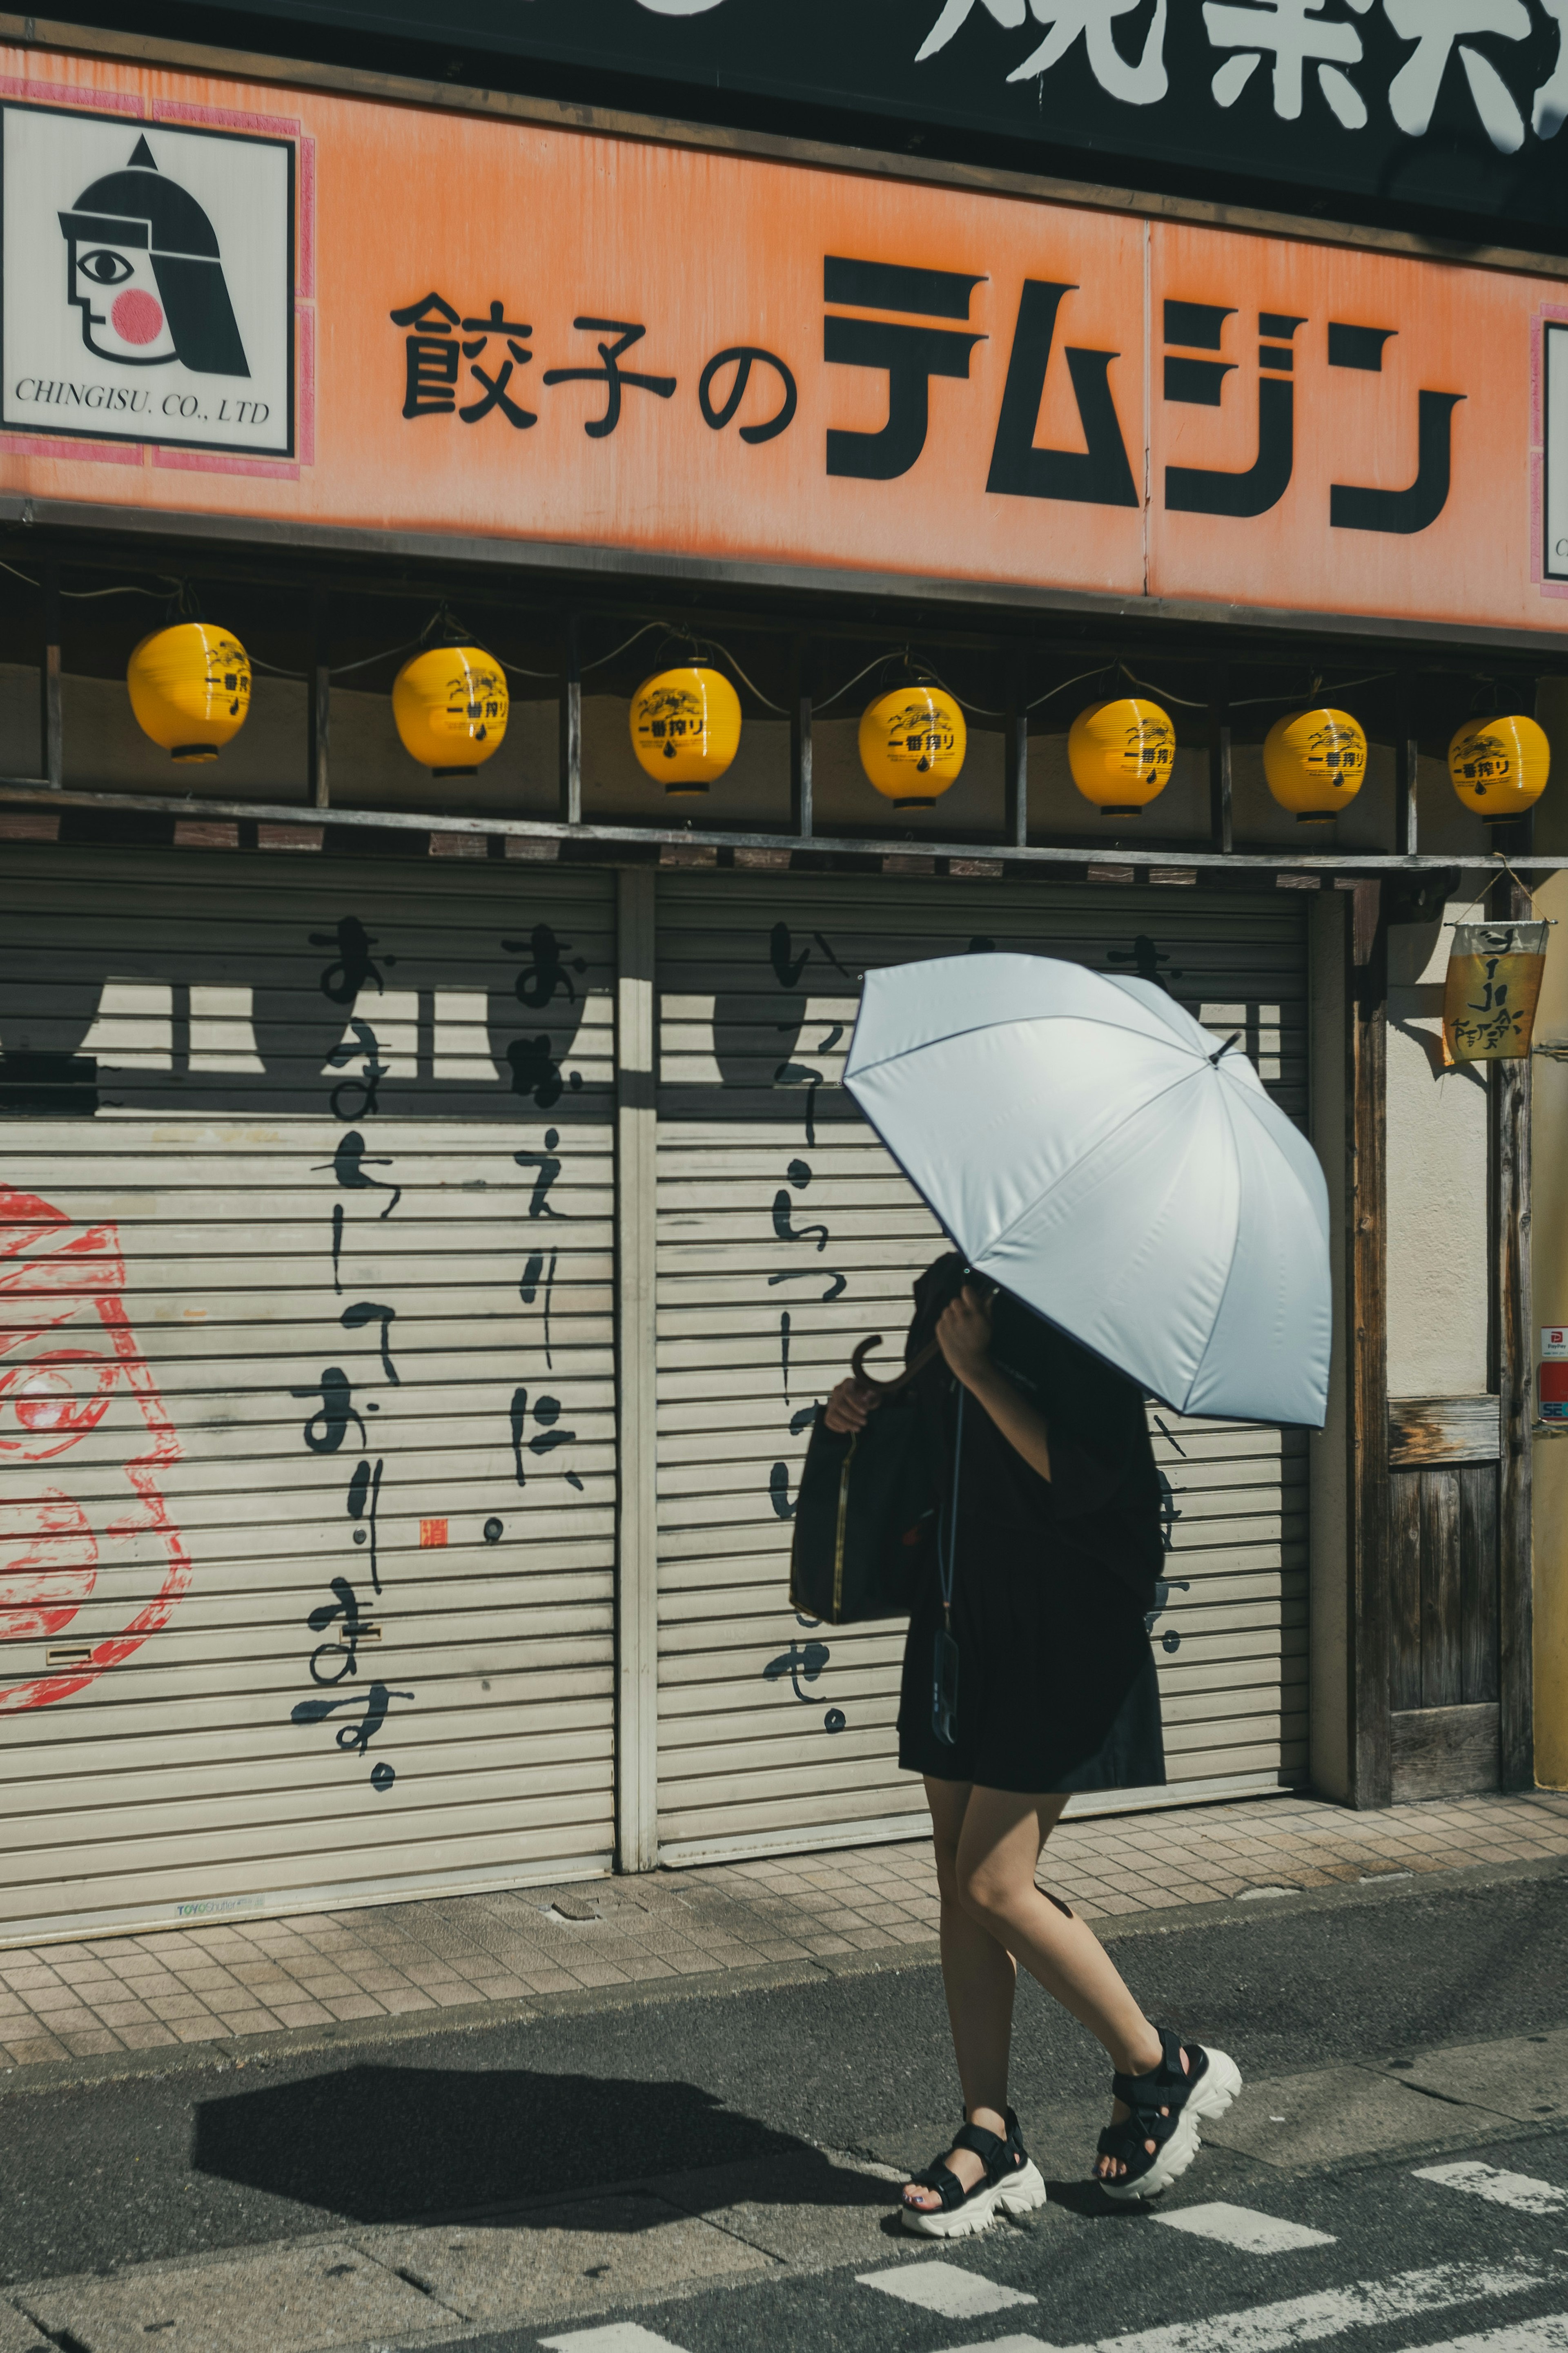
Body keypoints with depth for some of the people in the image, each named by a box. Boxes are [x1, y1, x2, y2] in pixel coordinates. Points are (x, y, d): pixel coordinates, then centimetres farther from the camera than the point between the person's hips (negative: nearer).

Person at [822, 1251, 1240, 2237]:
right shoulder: (949, 1292, 9)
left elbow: (1082, 1474, -24)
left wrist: (979, 1366, -24)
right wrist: (866, 1409, 3)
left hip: (1062, 1637, -8)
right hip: (962, 1620, 8)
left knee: (995, 1881, -8)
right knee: (962, 1887, 8)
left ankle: (1162, 2069, 14)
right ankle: (992, 2139, 16)